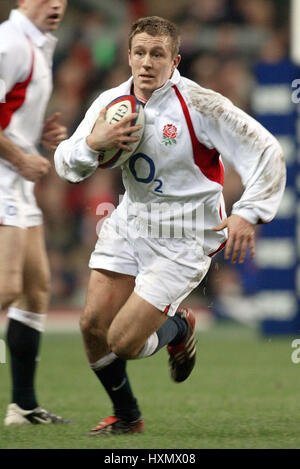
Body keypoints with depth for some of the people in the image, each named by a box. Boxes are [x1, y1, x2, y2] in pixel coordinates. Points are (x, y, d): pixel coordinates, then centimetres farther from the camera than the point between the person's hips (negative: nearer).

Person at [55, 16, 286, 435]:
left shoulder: (199, 105, -17)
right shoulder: (111, 102, 0)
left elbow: (266, 152, -16)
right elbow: (67, 165, 5)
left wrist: (248, 213, -26)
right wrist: (92, 142, -17)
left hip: (183, 239, -6)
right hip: (130, 223, 6)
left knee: (123, 343, -12)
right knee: (93, 324, -2)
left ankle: (177, 327, 25)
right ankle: (126, 416, 22)